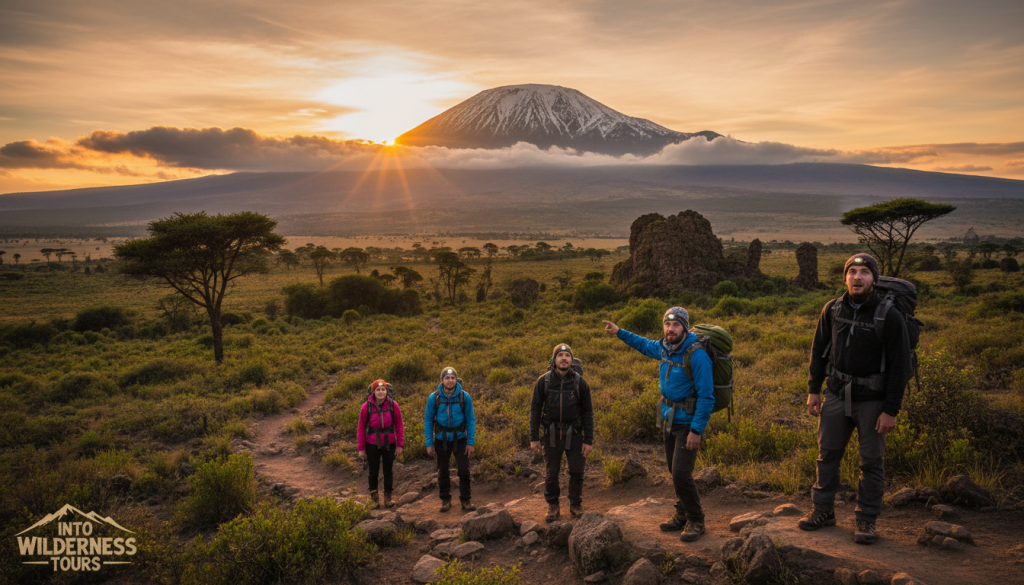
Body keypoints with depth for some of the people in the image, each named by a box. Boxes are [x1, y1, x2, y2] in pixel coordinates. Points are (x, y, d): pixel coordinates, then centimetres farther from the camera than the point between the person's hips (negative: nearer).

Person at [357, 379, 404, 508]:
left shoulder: (393, 405, -10)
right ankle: (374, 495, 33)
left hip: (389, 444, 1)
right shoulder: (366, 407, -12)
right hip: (372, 444, -1)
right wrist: (361, 448, -2)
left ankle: (388, 497, 30)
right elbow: (361, 428, -4)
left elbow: (399, 426, -1)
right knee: (373, 471, 11)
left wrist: (400, 445, -2)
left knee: (388, 471, 12)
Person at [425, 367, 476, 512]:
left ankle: (465, 501, 10)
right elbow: (428, 421, -1)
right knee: (442, 472, 10)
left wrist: (470, 443, -7)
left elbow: (470, 420, -3)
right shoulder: (434, 398, -7)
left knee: (464, 471, -5)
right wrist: (429, 444, -4)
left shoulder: (464, 397, -8)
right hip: (441, 440, 1)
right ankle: (445, 500, 26)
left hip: (460, 439, -1)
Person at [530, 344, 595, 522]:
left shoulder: (579, 382, -4)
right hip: (552, 433, 0)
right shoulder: (543, 381, -4)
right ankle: (553, 507, 21)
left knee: (576, 471, 6)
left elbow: (587, 412, 0)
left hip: (574, 433, 0)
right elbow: (535, 409, 1)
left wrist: (588, 440, -4)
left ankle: (575, 504, 25)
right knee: (552, 472, 6)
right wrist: (534, 437, -3)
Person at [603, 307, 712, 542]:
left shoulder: (697, 355, -22)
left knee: (681, 474, -10)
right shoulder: (665, 348, 2)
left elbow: (707, 396, -21)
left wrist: (697, 430, -22)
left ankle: (696, 521, 9)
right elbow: (645, 345, 27)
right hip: (668, 419, 8)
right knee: (675, 471, 14)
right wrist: (619, 332, 26)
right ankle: (682, 515, 29)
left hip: (687, 423, -7)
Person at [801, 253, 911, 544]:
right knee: (827, 454, 9)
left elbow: (900, 366, -11)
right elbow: (819, 350, 10)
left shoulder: (889, 316, -13)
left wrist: (891, 410, -12)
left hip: (872, 399, -3)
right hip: (837, 393, 4)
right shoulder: (832, 310, -1)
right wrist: (813, 390, 6)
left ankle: (866, 519, 19)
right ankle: (823, 510, 24)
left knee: (871, 461, 5)